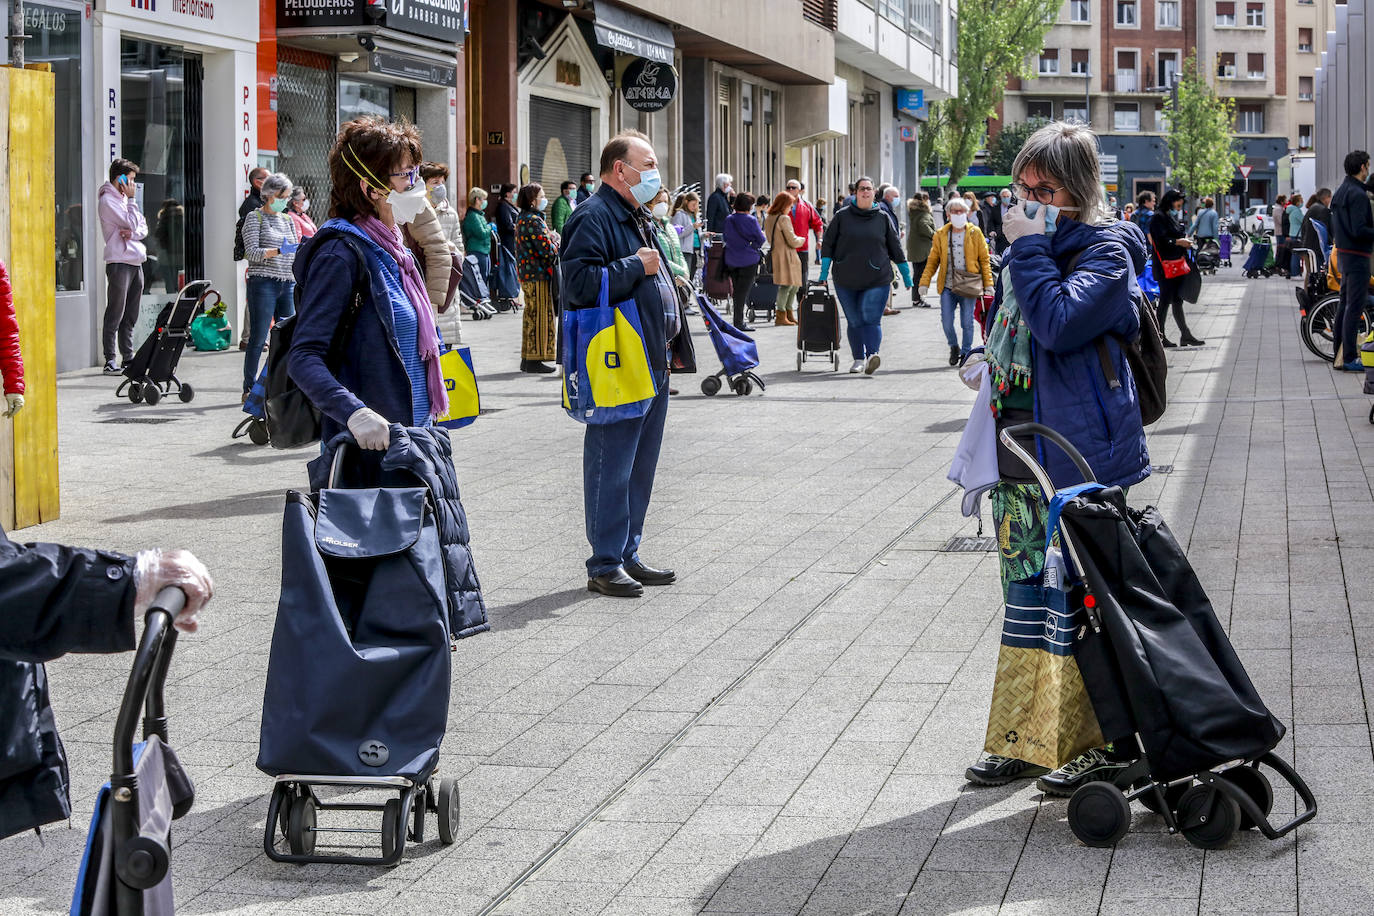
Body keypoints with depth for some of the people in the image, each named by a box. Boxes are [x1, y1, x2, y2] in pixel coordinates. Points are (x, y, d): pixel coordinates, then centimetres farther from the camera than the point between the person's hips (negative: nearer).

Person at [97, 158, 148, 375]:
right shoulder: (108, 200, -7)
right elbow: (131, 223, -14)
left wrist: (133, 233, -7)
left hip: (136, 261, 9)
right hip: (119, 261, -9)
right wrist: (131, 199, -5)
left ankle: (128, 357, 16)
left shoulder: (124, 198, 19)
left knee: (130, 316, 11)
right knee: (115, 314, -8)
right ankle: (110, 360, -8)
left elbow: (143, 228, 14)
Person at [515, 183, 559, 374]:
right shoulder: (534, 221, -17)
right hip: (539, 275, -10)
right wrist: (556, 241, -2)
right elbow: (547, 250, -21)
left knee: (531, 315, 14)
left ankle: (527, 359, 18)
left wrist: (550, 238, 11)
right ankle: (535, 360, -4)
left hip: (527, 274, 10)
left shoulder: (522, 219, 15)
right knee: (541, 315, -5)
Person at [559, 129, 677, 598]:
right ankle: (605, 566, 0)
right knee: (611, 466, -5)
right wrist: (636, 267, -18)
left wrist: (667, 329, 17)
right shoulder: (593, 217, -13)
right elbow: (580, 283, -25)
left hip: (651, 364, 10)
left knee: (640, 466, 14)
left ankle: (628, 555, 23)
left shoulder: (637, 218, 19)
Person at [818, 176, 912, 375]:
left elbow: (895, 247, 12)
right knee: (854, 321, 7)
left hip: (877, 280, -1)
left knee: (871, 319, -16)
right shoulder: (842, 217, 5)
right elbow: (828, 244, 7)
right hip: (846, 280, 1)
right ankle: (859, 359, 19)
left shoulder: (883, 218, 6)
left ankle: (872, 355, -29)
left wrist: (906, 275, 15)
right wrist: (824, 272, 0)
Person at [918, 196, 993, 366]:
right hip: (947, 286, 2)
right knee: (946, 321, -3)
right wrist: (924, 282, 2)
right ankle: (954, 347, 23)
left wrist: (988, 284, -1)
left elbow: (984, 259, 5)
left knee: (967, 322, -1)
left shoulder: (975, 233, 4)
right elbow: (932, 261, 12)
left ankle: (966, 353, 16)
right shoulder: (941, 235, 8)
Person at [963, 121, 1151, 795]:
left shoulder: (1105, 251, -10)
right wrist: (989, 361, 15)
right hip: (1018, 455, 8)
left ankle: (1111, 742, 6)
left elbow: (1059, 324, -26)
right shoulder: (1028, 246, 15)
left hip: (1079, 458, -8)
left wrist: (1030, 247, -18)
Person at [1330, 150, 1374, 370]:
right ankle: (1350, 358, -7)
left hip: (1343, 254, 10)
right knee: (1354, 307, -7)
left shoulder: (1340, 192, 14)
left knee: (1345, 305, 13)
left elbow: (1333, 230, 19)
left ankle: (1339, 356, 17)